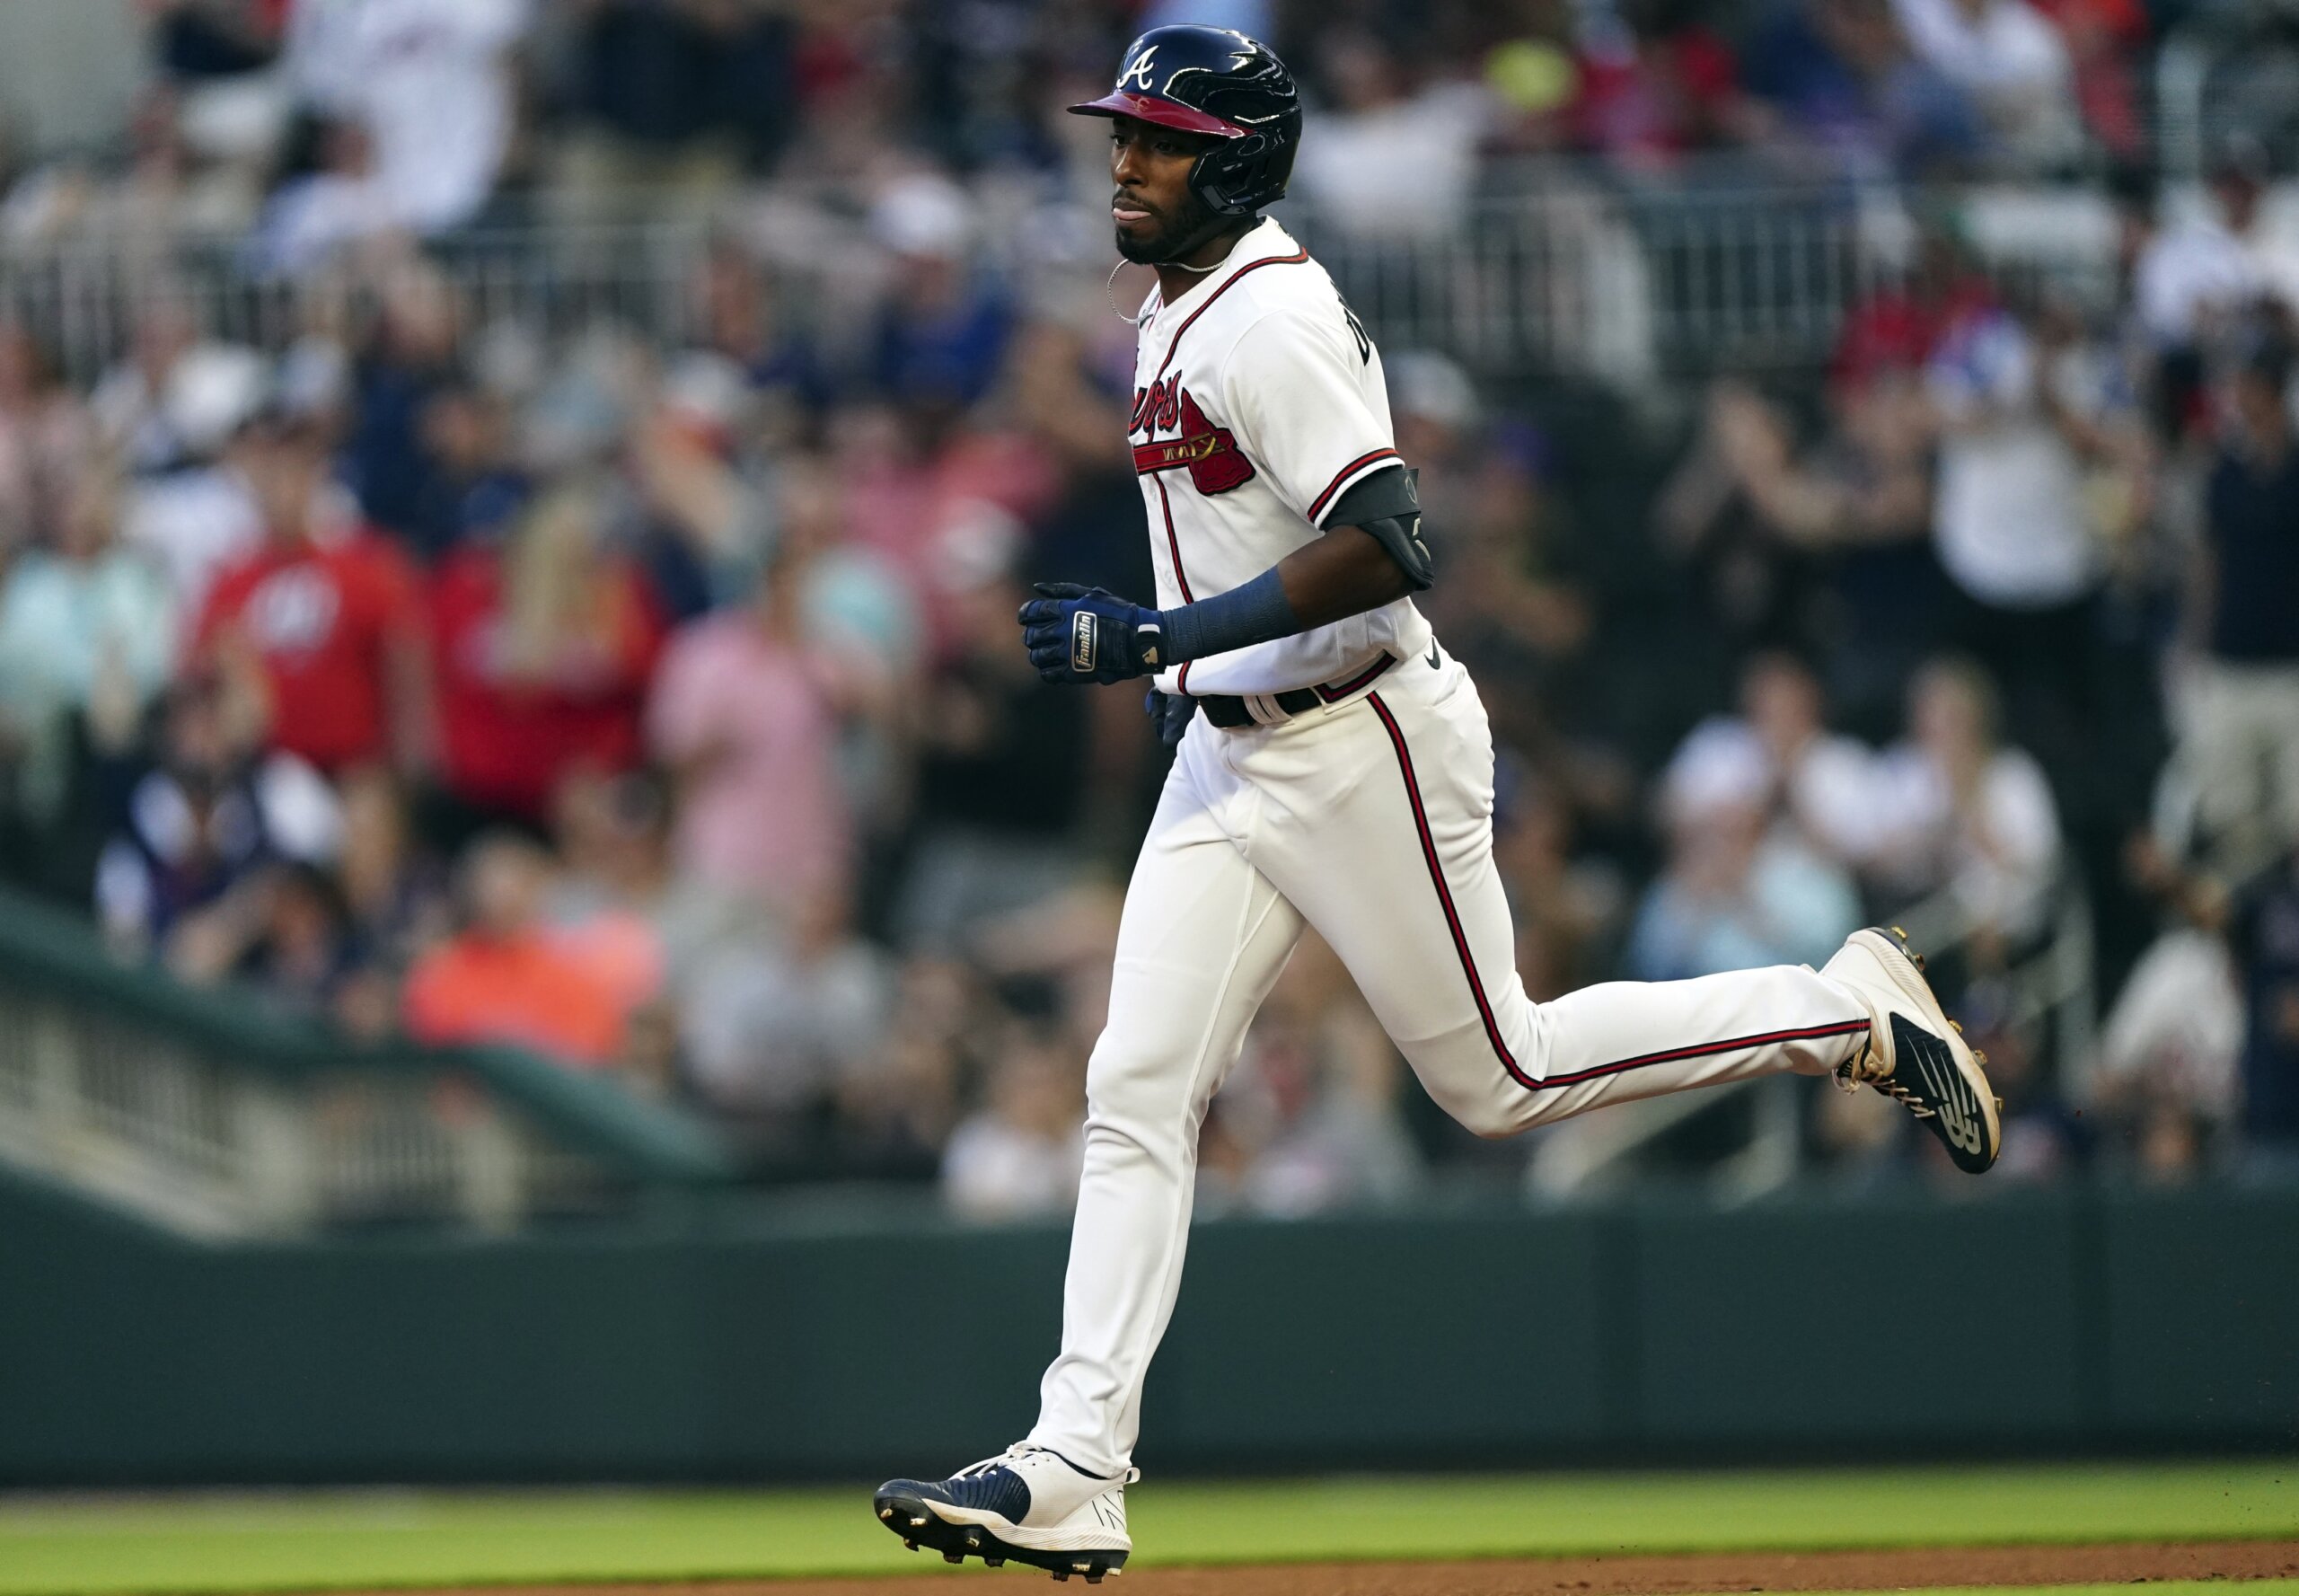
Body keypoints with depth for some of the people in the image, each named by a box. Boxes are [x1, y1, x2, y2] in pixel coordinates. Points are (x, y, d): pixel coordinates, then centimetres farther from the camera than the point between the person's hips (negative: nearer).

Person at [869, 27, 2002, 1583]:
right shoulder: (1179, 316, 12)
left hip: (1361, 745, -9)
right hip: (1229, 758, 9)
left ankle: (1851, 1011, 17)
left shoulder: (1272, 319, -19)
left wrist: (1157, 638, -29)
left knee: (1499, 1074, 1)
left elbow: (1378, 546, -28)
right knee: (1137, 1092, -2)